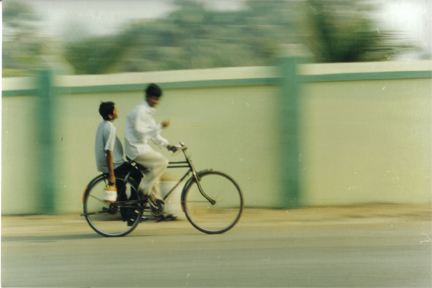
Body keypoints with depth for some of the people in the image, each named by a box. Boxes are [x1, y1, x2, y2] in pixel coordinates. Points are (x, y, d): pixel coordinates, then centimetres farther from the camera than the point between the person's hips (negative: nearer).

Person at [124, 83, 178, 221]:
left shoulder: (149, 111, 16)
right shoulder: (140, 111, -15)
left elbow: (153, 134, 21)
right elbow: (141, 133, -22)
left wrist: (167, 145, 13)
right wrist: (160, 126, -23)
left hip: (143, 148, 10)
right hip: (136, 149, -10)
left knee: (154, 175, 11)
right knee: (162, 162, -23)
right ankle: (144, 189, -13)